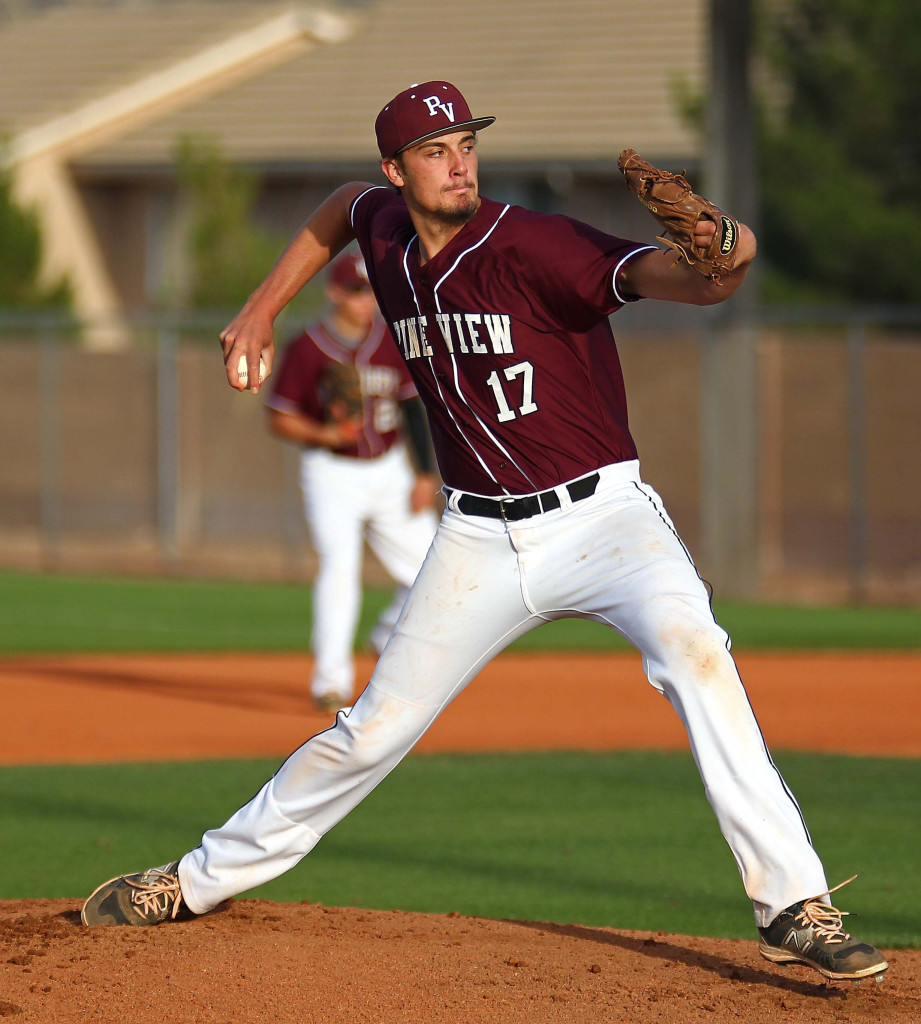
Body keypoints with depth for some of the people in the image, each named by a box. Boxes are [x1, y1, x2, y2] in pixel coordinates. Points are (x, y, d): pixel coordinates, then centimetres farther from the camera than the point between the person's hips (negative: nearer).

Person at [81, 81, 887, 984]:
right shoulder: (387, 237, 0)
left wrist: (719, 260, -57)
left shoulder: (531, 246, -19)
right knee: (375, 728, 9)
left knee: (691, 647, -31)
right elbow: (346, 205, 26)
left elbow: (661, 276, -35)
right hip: (481, 538, 5)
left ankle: (793, 909, -33)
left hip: (602, 513, -5)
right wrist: (264, 305, 20)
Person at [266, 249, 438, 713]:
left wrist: (425, 474, 2)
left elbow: (415, 407, 7)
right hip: (332, 474, -4)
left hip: (389, 471, 4)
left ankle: (389, 639, 30)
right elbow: (280, 418, -5)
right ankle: (331, 679, -18)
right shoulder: (306, 349, -9)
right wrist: (323, 435, -23)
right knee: (340, 566, -21)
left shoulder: (392, 341, 1)